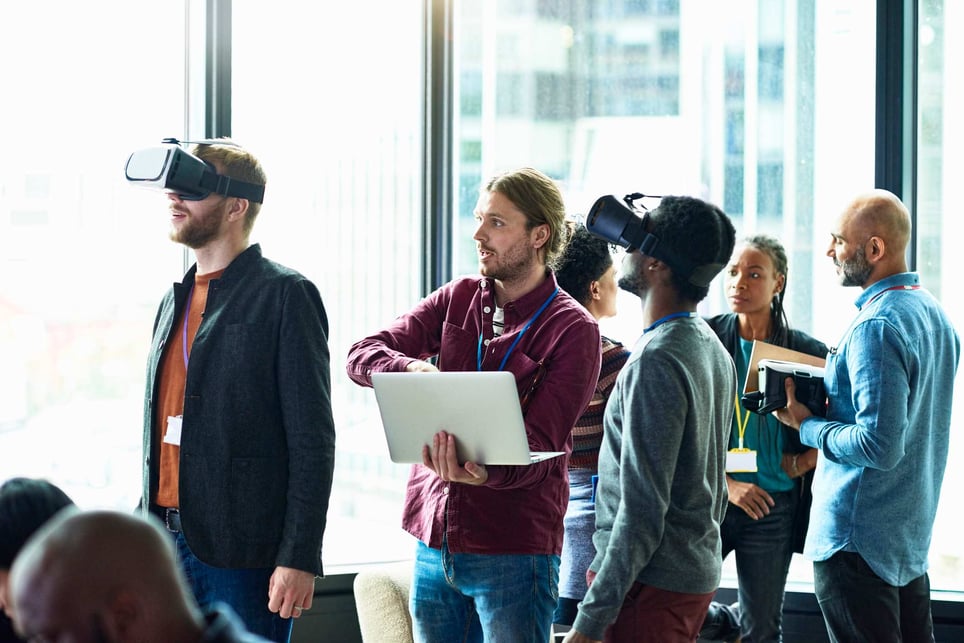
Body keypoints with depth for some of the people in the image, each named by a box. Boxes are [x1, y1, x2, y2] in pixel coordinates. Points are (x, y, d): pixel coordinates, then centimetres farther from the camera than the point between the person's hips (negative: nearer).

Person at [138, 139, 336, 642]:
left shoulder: (285, 295, -6)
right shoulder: (177, 299, 17)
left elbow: (312, 439, -11)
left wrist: (300, 558, -16)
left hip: (242, 553, -7)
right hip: (166, 540, 7)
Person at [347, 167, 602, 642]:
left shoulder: (573, 330, -6)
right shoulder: (458, 299, 10)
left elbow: (539, 445, -14)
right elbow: (362, 355, 4)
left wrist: (482, 473, -35)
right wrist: (414, 370, -19)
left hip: (513, 549, -5)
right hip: (435, 537, 5)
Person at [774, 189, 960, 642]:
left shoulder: (876, 327, -20)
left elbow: (879, 446, -25)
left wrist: (806, 426, -12)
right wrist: (827, 401, 13)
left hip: (859, 537, -10)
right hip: (912, 535, 10)